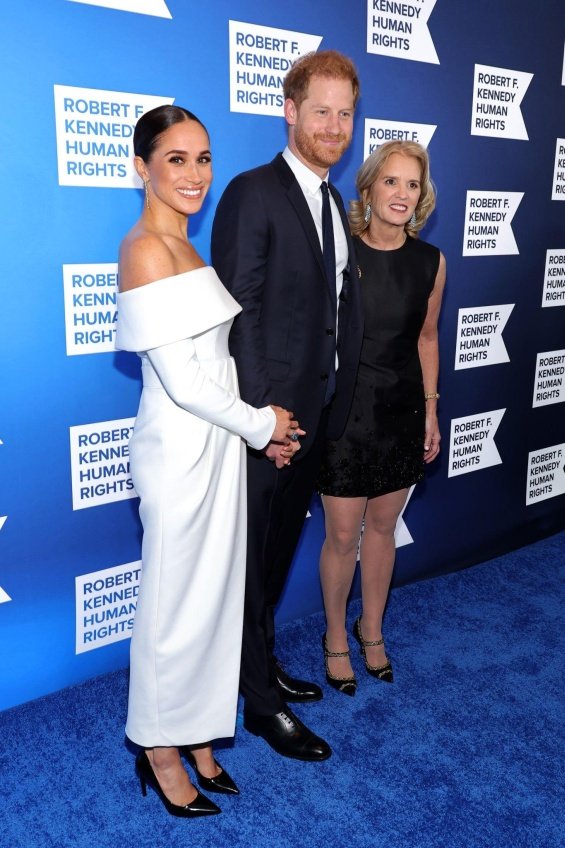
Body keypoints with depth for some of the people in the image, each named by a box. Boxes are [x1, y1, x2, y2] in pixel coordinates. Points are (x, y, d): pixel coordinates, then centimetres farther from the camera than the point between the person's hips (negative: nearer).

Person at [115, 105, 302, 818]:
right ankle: (159, 749, 28)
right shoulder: (147, 249, -17)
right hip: (179, 447, -9)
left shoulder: (183, 247, 12)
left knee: (214, 592, 17)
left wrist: (259, 428, 7)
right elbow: (182, 381, -21)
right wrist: (260, 425, -8)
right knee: (177, 603, 6)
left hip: (218, 441, 9)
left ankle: (196, 734, 35)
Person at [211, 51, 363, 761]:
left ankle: (262, 664, 40)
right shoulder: (252, 194, -13)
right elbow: (238, 312, -18)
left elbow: (338, 305, 12)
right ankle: (262, 701, 22)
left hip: (318, 410, 8)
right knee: (253, 556, 7)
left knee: (280, 548, 21)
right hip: (269, 410, -8)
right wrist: (261, 412, -21)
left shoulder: (332, 202, 12)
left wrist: (337, 401, 8)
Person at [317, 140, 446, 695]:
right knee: (343, 535, 5)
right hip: (346, 409, -3)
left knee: (383, 526, 16)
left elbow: (426, 338, 11)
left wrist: (430, 410, 10)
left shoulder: (430, 261, 1)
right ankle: (335, 635, 30)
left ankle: (371, 629, 38)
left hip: (402, 410, 4)